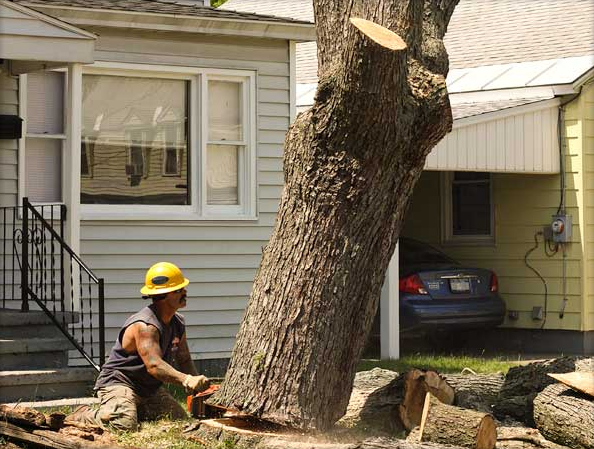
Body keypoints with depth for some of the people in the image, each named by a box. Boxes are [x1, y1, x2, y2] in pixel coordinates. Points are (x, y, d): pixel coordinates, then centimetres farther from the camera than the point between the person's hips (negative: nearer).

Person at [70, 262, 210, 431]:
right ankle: (84, 416, -2)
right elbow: (153, 365, -39)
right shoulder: (145, 326, -26)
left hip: (150, 390, 9)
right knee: (125, 425, -33)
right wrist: (185, 379, -52)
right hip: (118, 383, -9)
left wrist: (197, 384, -5)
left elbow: (184, 361, 15)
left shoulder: (178, 324, 4)